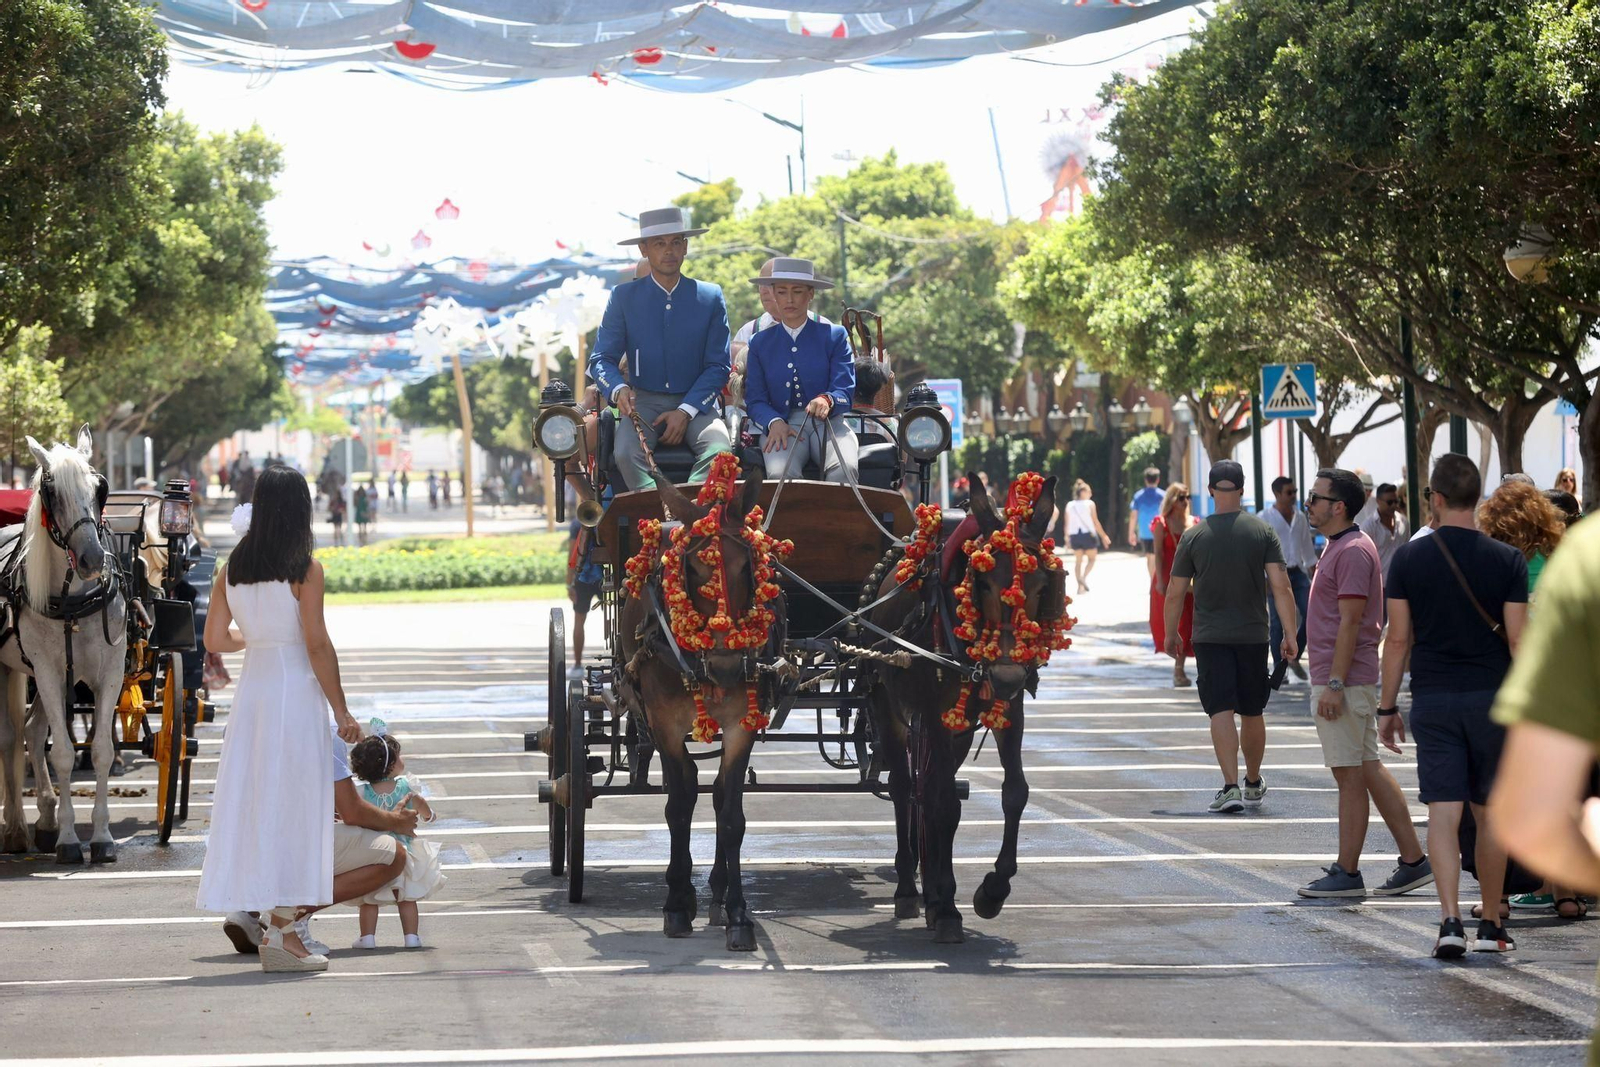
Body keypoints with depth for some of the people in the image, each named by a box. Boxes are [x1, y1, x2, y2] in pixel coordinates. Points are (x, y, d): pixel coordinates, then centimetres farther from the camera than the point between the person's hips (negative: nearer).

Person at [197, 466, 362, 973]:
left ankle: (277, 928, 16)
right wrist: (341, 710, -7)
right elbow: (317, 645, -13)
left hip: (251, 685, 6)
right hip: (295, 689, -6)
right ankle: (282, 934, -1)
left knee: (252, 803, 11)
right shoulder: (304, 569, -10)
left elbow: (215, 639, 8)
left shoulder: (231, 568, 5)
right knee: (292, 809, -1)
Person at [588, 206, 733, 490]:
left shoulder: (711, 297, 7)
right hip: (644, 403, 0)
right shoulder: (623, 297, 7)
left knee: (720, 452, -33)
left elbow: (719, 366, 5)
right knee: (626, 453, -33)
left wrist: (685, 411, -11)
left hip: (695, 403, 0)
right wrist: (618, 389, -20)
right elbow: (601, 359, 4)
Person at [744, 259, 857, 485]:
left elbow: (845, 391, 1)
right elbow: (755, 400, 10)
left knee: (843, 470, -34)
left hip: (828, 422, 0)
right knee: (780, 473, -35)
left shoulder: (834, 336, 11)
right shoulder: (760, 343, 16)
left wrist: (827, 400, -25)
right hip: (782, 422, 0)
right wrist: (774, 422, -13)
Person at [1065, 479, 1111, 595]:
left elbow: (1067, 524, 5)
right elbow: (1095, 522, -8)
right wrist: (1104, 536, -1)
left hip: (1074, 535, 4)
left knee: (1078, 561, 12)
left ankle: (1080, 586, 10)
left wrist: (1067, 538, 13)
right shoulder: (1089, 504, -7)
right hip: (1088, 535, -4)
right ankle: (1083, 577, -13)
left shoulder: (1070, 505, 4)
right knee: (1092, 558, 12)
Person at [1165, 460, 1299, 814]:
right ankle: (1253, 782, 30)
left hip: (1210, 638, -1)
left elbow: (1175, 593, 1)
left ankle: (1230, 786, -18)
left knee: (1220, 710, -5)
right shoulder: (1263, 532, -2)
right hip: (1253, 635, 2)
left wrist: (1171, 635, 15)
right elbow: (1281, 587, -8)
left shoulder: (1194, 536, -2)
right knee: (1252, 712, 14)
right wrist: (1290, 634, -4)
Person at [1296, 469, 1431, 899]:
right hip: (1335, 680, 11)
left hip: (1343, 682, -11)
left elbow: (1350, 623, -20)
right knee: (1369, 770, 11)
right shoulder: (1338, 547, 17)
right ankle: (1413, 860, 13)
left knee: (1350, 775, -4)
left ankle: (1346, 873, 1)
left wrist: (1334, 685, -22)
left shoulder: (1353, 551, -16)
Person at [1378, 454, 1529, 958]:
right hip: (1491, 700, 0)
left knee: (1443, 813, -2)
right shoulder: (1507, 560, -4)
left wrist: (1387, 708, 7)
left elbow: (1399, 639, 0)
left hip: (1433, 701, 0)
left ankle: (1450, 920, -16)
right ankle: (1491, 926, 19)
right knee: (1490, 815, 11)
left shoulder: (1409, 558, -2)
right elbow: (1518, 639, -6)